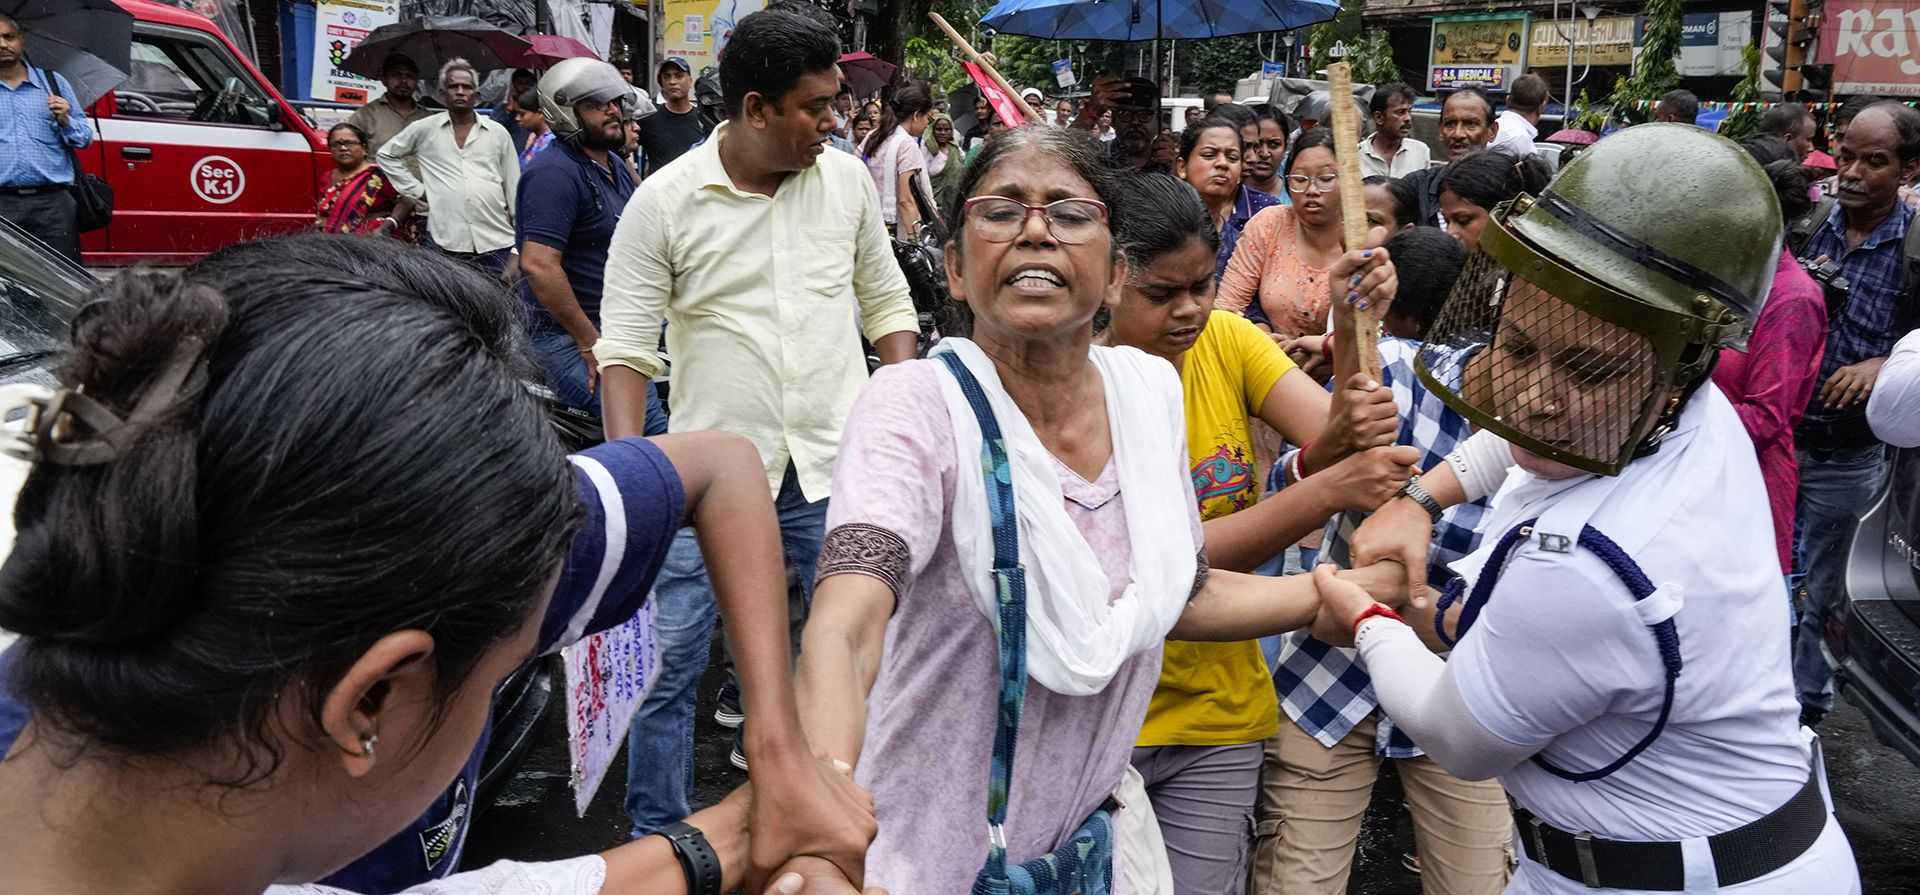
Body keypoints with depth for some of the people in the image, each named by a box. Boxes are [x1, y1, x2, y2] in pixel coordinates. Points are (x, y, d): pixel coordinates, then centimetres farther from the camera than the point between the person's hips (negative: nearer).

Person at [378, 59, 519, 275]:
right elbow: (387, 155, 19)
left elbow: (513, 187, 10)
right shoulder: (424, 130, 7)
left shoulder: (498, 133, 9)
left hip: (496, 243, 1)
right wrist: (418, 190, 8)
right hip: (445, 244, -1)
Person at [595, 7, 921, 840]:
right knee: (667, 659, 2)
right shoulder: (663, 200, -7)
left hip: (834, 463, 3)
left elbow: (886, 302, 11)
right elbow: (624, 346, -6)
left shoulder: (847, 179, 2)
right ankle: (653, 840, 22)